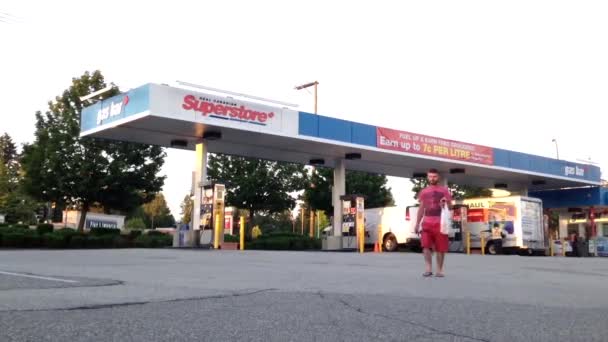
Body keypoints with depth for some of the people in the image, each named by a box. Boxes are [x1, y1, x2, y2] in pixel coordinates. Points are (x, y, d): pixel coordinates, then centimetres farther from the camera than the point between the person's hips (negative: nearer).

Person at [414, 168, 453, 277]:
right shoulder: (424, 192, 14)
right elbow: (421, 208, 17)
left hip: (440, 223, -2)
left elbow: (450, 208, 5)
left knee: (440, 248, 1)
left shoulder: (444, 190, 7)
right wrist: (417, 224, 12)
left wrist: (447, 203, -18)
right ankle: (428, 269, -9)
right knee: (425, 245, -12)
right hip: (427, 223, 2)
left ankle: (439, 270, 11)